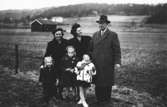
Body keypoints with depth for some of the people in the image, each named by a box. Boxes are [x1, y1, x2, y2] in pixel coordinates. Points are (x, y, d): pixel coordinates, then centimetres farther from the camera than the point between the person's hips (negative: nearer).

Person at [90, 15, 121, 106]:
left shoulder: (113, 35, -1)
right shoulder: (95, 35, 13)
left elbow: (117, 50, -5)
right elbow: (91, 48, 15)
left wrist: (117, 62, -12)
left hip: (108, 64, -3)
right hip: (96, 64, 4)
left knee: (107, 83, 5)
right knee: (98, 82, 5)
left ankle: (107, 100, 18)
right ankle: (99, 99, 17)